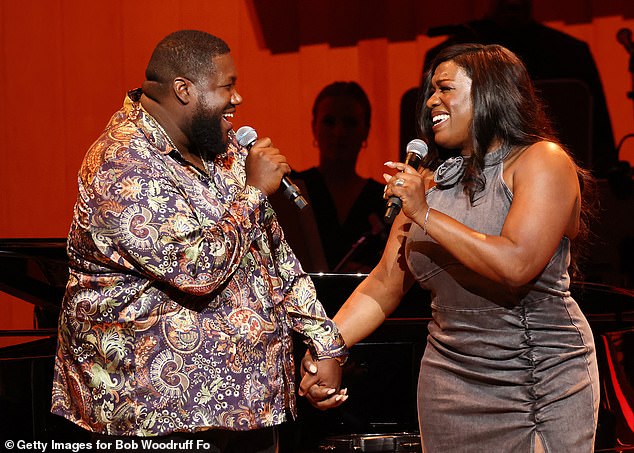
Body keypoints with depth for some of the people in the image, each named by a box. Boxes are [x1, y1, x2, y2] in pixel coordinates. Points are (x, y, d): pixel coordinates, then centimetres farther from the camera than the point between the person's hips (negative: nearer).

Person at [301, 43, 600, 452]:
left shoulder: (541, 161, -9)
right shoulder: (431, 181, 8)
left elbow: (516, 266, -23)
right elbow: (385, 284, 9)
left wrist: (425, 215, -18)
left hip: (543, 384, -5)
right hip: (451, 385, 5)